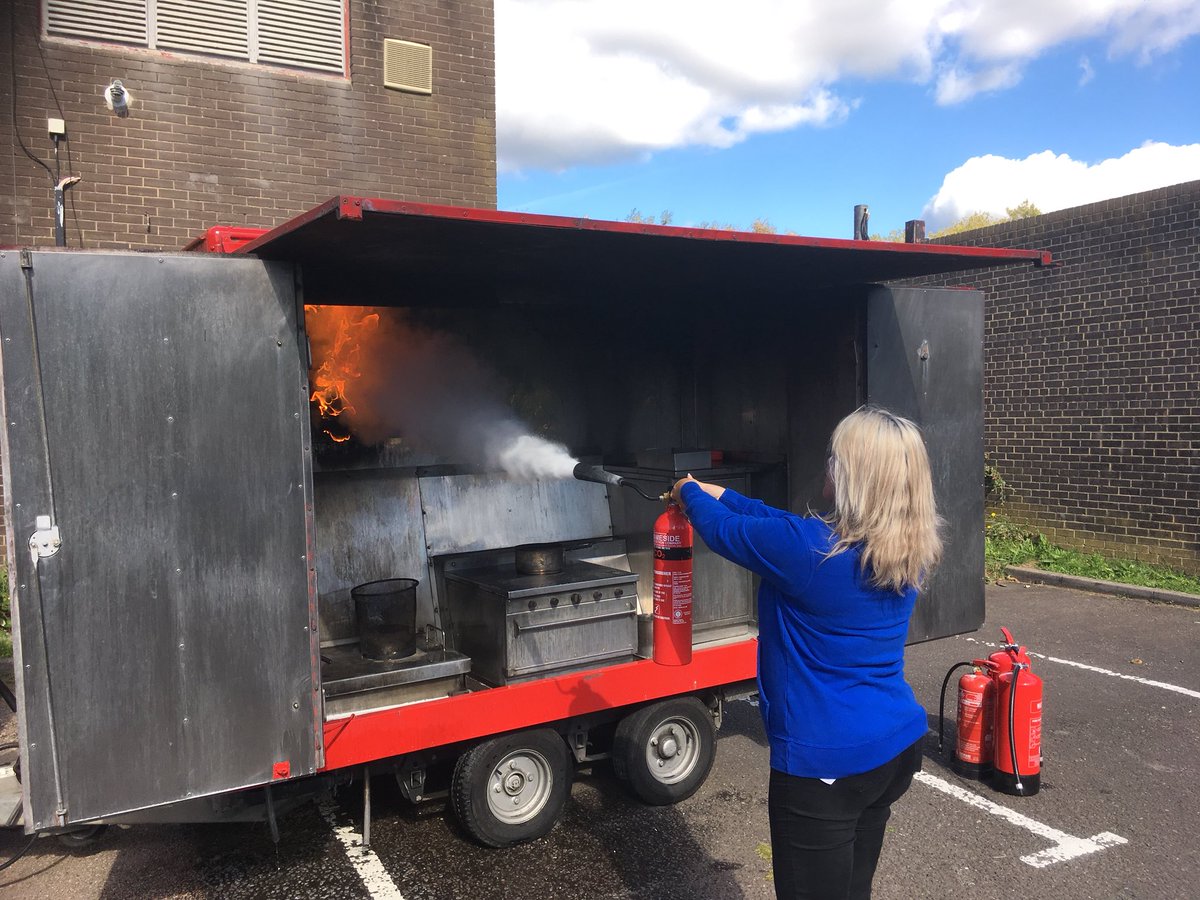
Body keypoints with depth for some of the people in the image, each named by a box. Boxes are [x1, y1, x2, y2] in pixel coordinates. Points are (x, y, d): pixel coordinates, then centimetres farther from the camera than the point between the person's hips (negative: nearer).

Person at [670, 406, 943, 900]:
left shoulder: (807, 548, -24)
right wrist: (720, 494, 20)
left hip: (826, 762, -8)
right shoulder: (909, 551, 0)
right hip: (898, 746, 8)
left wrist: (691, 492, 15)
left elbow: (722, 528, -6)